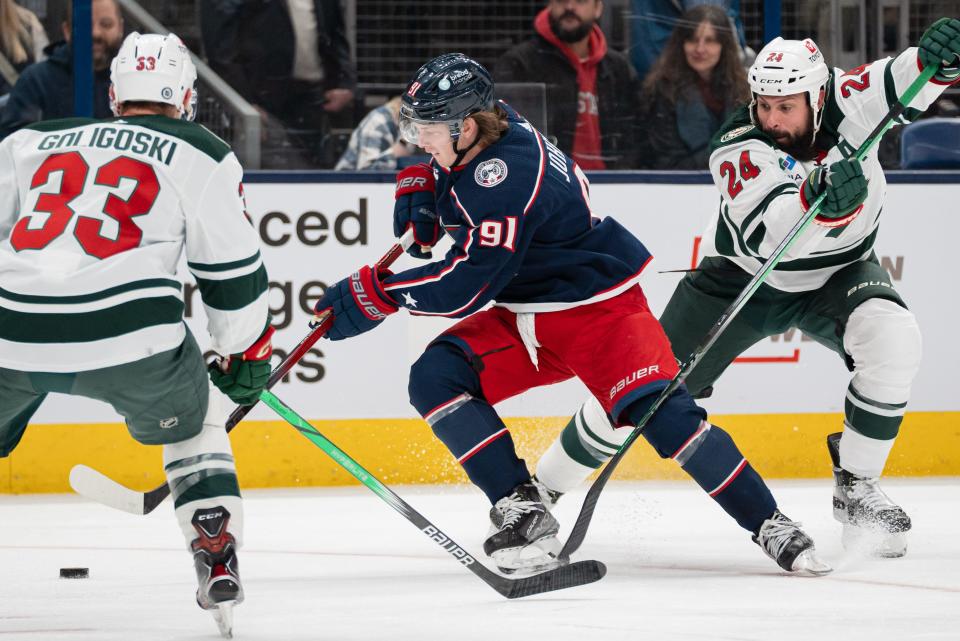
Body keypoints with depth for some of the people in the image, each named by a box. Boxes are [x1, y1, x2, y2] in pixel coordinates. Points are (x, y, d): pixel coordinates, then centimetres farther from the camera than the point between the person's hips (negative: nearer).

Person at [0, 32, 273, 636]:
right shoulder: (201, 156, 14)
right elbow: (233, 271, 13)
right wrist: (247, 355, 26)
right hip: (129, 335, -2)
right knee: (193, 424, 26)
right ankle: (218, 562, 12)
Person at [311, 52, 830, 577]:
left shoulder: (506, 177, -30)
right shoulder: (482, 134, -3)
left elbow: (465, 286, -32)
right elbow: (439, 168, 24)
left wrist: (371, 294, -27)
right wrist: (417, 188, 0)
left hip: (600, 307, -9)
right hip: (523, 315, 9)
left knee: (659, 411, -24)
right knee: (434, 378, -12)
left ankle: (768, 524, -11)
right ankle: (522, 510, -12)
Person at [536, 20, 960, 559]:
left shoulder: (847, 104, -20)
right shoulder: (738, 147, -29)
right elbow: (765, 234, -44)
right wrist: (819, 198, -63)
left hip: (838, 272, 2)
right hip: (743, 274, -2)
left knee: (893, 337, -30)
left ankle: (856, 487, -12)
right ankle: (543, 486, 17)